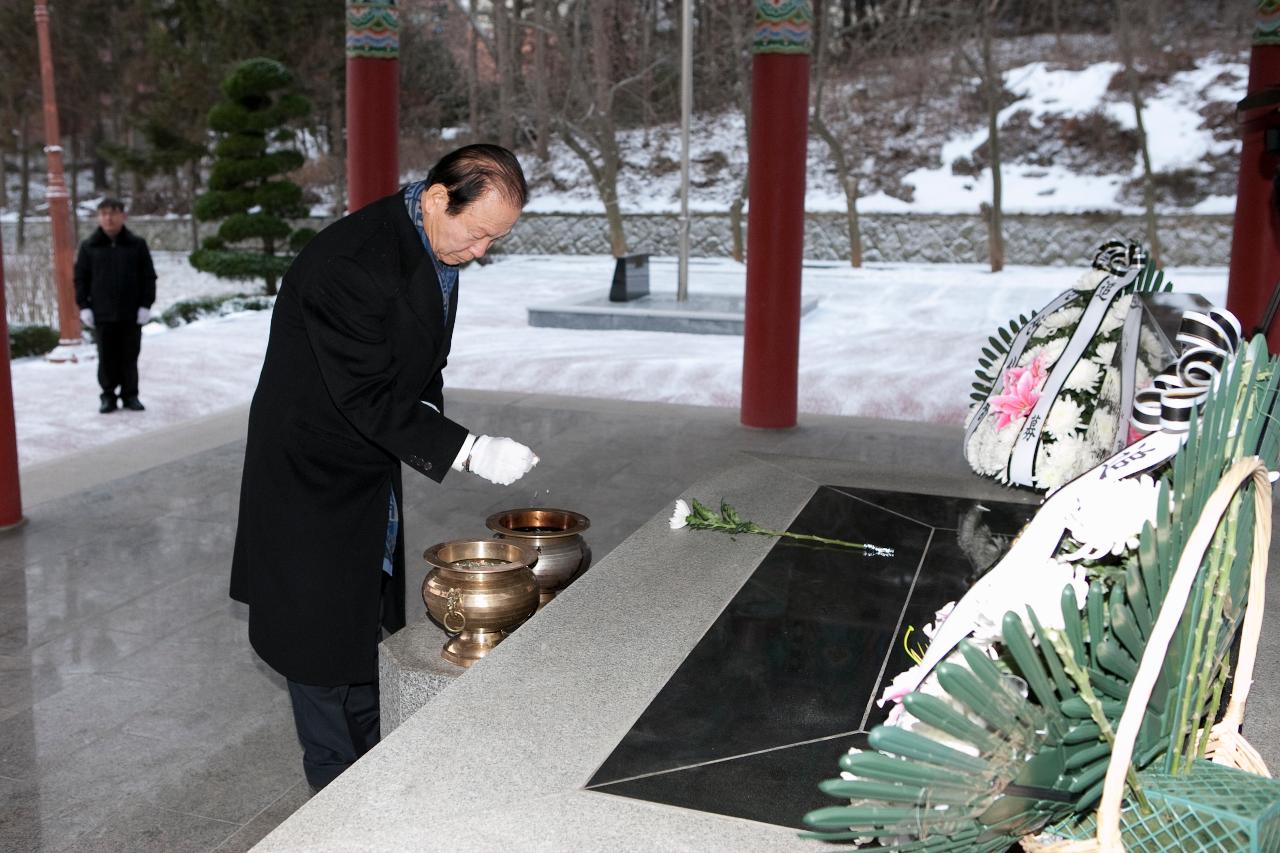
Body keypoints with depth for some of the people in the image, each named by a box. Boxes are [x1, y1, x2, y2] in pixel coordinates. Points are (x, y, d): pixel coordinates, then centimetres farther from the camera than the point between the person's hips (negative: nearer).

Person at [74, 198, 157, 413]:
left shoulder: (137, 244, 2)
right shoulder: (89, 246, 4)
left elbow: (149, 277, 3)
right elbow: (80, 278, 7)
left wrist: (145, 305, -4)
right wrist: (84, 307, -1)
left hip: (131, 314, 0)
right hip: (102, 314, 0)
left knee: (130, 356, 6)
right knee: (106, 357, 5)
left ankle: (130, 395, 16)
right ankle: (108, 396, 14)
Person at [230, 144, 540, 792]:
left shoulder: (438, 247, 0)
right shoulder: (349, 262, -30)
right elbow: (368, 396, -30)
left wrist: (428, 409, -3)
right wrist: (466, 450, -32)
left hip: (370, 468, 9)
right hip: (313, 475, -8)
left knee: (367, 625, 19)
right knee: (321, 634, 5)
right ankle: (338, 796, 22)